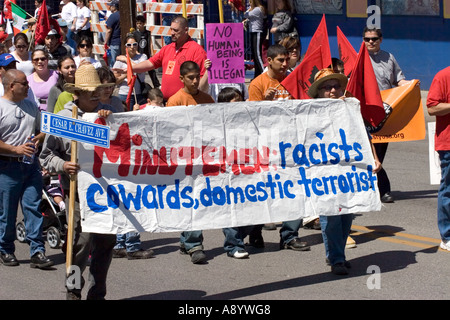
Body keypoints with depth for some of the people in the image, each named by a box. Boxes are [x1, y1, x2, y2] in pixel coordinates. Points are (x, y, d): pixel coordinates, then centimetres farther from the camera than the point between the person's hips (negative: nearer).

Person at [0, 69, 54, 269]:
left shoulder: (31, 107, 14)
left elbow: (43, 130, 24)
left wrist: (38, 139, 2)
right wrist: (17, 149, -18)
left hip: (31, 164, 4)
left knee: (34, 208, -3)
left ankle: (37, 252, -4)